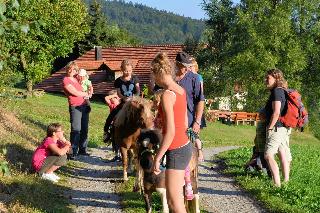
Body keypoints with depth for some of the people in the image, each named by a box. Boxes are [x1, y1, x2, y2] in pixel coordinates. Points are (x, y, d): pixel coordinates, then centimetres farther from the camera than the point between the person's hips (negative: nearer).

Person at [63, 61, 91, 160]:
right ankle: (73, 152, -3)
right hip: (75, 107, -7)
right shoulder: (66, 80, -7)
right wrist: (85, 93, 4)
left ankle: (82, 149, 20)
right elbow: (75, 93, -12)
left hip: (84, 106, 8)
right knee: (76, 130, -8)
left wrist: (82, 94, -1)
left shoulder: (75, 79, 16)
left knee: (84, 129, 10)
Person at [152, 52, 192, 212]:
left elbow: (170, 132, -23)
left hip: (176, 151, -9)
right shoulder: (181, 90, 7)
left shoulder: (167, 95, -19)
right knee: (176, 197, 19)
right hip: (185, 146, 9)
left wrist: (157, 158, -17)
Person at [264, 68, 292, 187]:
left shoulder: (276, 91, -14)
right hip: (285, 128, 10)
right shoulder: (282, 91, 15)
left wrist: (270, 127, -14)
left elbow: (276, 113, -22)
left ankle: (277, 184, -16)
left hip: (277, 128, -10)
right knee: (283, 155, 12)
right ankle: (286, 181, 17)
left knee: (268, 155, -12)